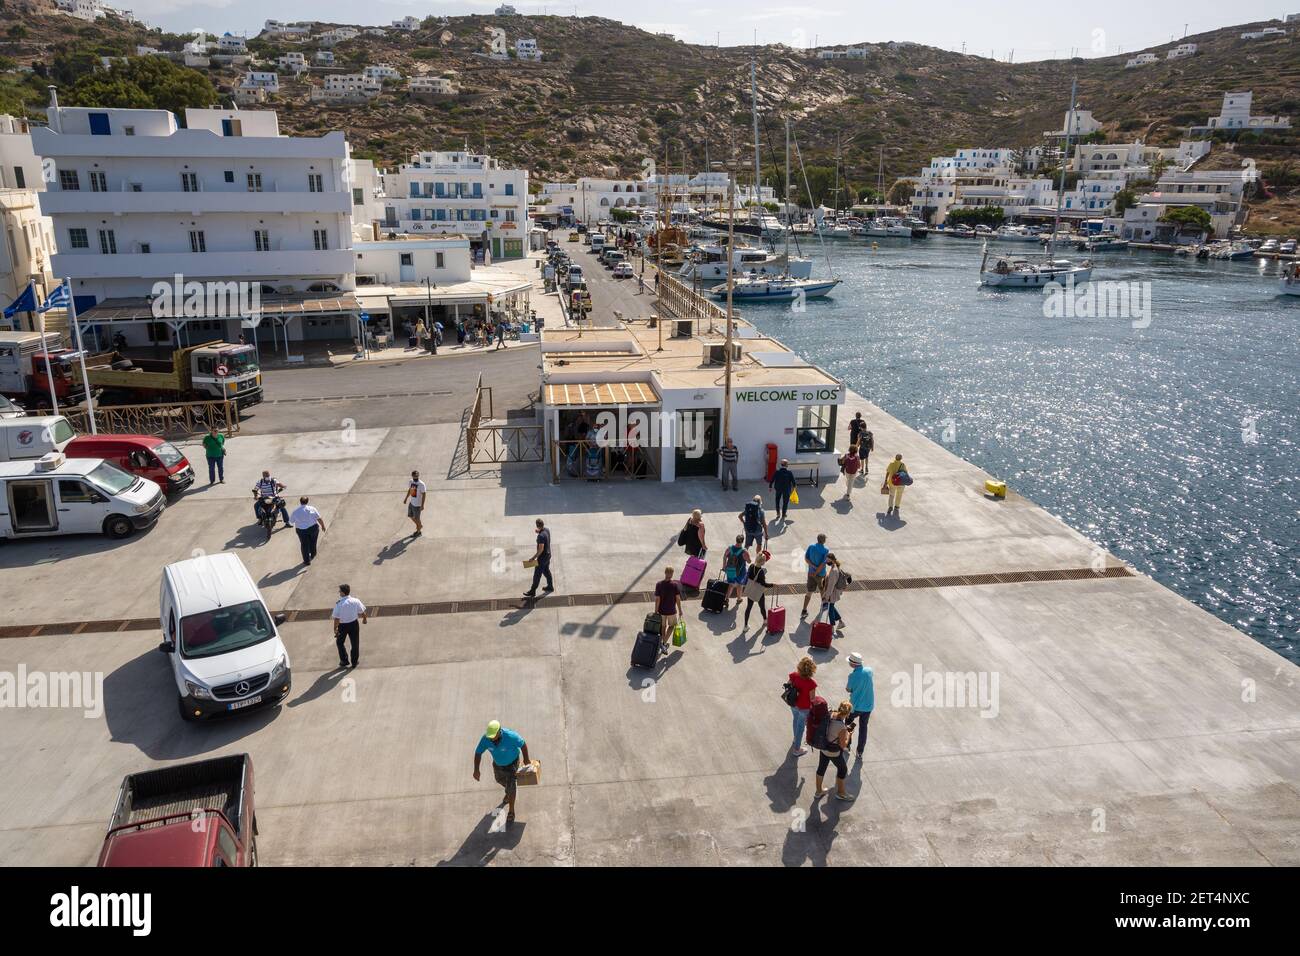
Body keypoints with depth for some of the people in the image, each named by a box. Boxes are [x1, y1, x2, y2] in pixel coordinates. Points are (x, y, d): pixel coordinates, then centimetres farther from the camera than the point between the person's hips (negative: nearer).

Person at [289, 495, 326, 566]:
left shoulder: (296, 511, -10)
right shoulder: (312, 509, -11)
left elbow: (291, 520, 2)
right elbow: (319, 519, -10)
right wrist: (323, 526, 4)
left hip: (302, 530, -1)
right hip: (313, 528, 1)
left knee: (304, 545, 11)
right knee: (313, 542, 23)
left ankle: (307, 560, 15)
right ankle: (313, 554, 43)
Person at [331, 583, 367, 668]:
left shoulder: (338, 604, -22)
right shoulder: (355, 601, -12)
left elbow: (337, 618, -20)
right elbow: (362, 612, 0)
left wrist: (335, 628, -9)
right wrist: (364, 618, 19)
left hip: (342, 625, -2)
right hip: (354, 624, 2)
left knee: (339, 642, 22)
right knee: (355, 643, 16)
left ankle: (344, 661, 27)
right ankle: (354, 661, 26)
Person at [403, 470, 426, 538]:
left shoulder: (421, 484, -22)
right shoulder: (411, 481, 0)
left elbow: (423, 494, -19)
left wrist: (422, 505, -20)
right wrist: (406, 498, 21)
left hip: (417, 504, -8)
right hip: (411, 502, 8)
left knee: (417, 518, 6)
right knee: (410, 516, 20)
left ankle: (418, 531, 28)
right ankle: (420, 525, 43)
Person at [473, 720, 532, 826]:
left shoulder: (510, 736, -42)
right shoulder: (485, 738, -31)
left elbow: (523, 744, -23)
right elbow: (478, 752, -16)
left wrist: (526, 759, -9)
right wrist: (476, 770, -18)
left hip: (511, 763, -4)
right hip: (497, 763, 5)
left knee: (511, 787, 0)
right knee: (500, 779, 30)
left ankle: (511, 811, 25)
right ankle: (509, 791, 64)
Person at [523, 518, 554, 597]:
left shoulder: (541, 536, -31)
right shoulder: (547, 529, -5)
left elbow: (541, 549, -30)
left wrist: (534, 557, -22)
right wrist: (539, 531, 4)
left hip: (542, 557, -9)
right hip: (548, 555, 9)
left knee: (537, 574, 4)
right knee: (546, 571, 26)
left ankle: (532, 591, 16)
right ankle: (550, 587, 40)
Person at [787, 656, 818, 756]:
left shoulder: (793, 675, -24)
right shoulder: (811, 683, -34)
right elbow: (812, 699, -20)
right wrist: (814, 710, 0)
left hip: (793, 704, 4)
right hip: (804, 707, -4)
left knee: (796, 719, 33)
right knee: (801, 726, 19)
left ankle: (796, 738, 60)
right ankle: (797, 749, 39)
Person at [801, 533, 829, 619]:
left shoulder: (811, 546, -6)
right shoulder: (826, 550, -19)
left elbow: (806, 558, -8)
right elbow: (823, 564, -23)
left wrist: (814, 567, -12)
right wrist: (816, 573, -17)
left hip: (811, 573, 3)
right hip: (820, 574, -3)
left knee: (809, 592, 8)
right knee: (822, 589, 23)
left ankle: (804, 611, 3)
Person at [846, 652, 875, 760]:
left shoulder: (853, 675, -24)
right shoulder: (869, 670, -8)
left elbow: (848, 689, -11)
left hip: (856, 706, -4)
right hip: (868, 705, 4)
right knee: (863, 727, 17)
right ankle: (860, 752, 21)